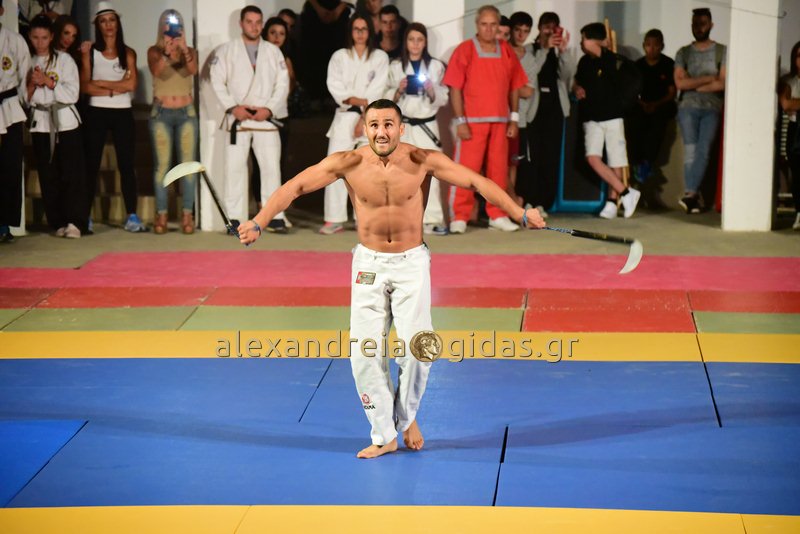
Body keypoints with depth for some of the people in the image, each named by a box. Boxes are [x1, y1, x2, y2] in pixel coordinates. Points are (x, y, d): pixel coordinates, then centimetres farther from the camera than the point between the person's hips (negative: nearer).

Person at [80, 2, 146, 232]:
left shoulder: (128, 53, 7)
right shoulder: (90, 52, 4)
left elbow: (131, 84, -6)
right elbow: (84, 86, -6)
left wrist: (100, 83, -7)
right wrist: (114, 89, -13)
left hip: (122, 114, 1)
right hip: (96, 114, -1)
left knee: (126, 164, -1)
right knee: (92, 165, 0)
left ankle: (132, 217, 0)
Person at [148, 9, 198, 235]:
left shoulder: (190, 51, 4)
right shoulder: (154, 51, 2)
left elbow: (193, 70, -17)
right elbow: (156, 71, -19)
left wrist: (185, 51, -34)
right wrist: (167, 53, -36)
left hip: (186, 113, 1)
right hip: (161, 113, -1)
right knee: (162, 164, -4)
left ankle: (187, 215, -2)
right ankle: (161, 215, -2)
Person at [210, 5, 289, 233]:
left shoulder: (273, 51, 12)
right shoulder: (226, 51, 7)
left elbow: (283, 84, 6)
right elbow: (217, 82, 0)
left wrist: (269, 109, -7)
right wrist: (233, 107, -10)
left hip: (266, 118, 1)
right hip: (237, 118, -1)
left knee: (271, 166, -3)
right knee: (235, 167, -4)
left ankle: (274, 217, 0)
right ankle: (235, 218, -1)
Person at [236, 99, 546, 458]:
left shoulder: (423, 161, -13)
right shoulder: (348, 163, -11)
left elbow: (478, 183, -13)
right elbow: (295, 187, -13)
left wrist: (521, 215, -19)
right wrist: (259, 223, -24)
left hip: (412, 263, -1)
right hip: (369, 263, 1)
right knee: (364, 352, -2)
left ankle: (407, 417, 17)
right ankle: (384, 436, 13)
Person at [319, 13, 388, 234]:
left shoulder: (380, 57, 5)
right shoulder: (339, 56, 9)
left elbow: (377, 89, -4)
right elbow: (334, 85, -2)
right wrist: (352, 100, -19)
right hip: (345, 117, 1)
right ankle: (335, 220, -3)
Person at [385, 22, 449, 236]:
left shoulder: (436, 66, 7)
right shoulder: (395, 67, 8)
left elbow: (442, 99, 6)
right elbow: (388, 100, 6)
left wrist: (431, 91, -13)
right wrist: (398, 91, -13)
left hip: (426, 125, 0)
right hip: (402, 125, 0)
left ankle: (432, 219, -5)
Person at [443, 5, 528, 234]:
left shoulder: (507, 51, 9)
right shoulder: (465, 50, -3)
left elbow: (514, 87, 13)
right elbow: (455, 88, -5)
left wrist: (514, 118, 8)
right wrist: (460, 121, -11)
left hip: (500, 121, 4)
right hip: (472, 121, -4)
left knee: (499, 169, 7)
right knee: (466, 169, -4)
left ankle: (497, 215, 16)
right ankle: (459, 217, 1)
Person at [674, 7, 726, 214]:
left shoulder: (721, 52, 6)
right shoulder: (683, 53, 12)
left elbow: (722, 84, -5)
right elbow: (680, 83, -1)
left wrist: (693, 85, -2)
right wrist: (708, 79, -5)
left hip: (712, 109, -1)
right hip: (688, 107, 1)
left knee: (703, 150, -14)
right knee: (690, 149, -9)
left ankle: (691, 193, -17)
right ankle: (695, 197, -8)